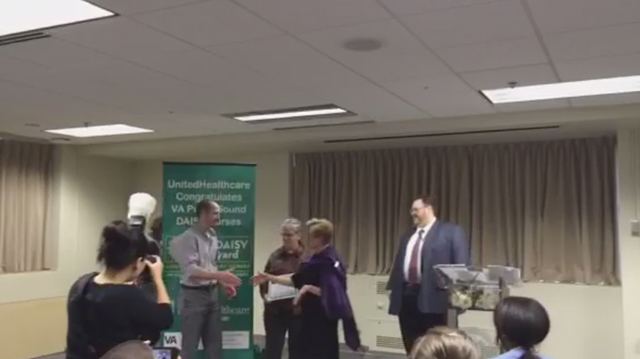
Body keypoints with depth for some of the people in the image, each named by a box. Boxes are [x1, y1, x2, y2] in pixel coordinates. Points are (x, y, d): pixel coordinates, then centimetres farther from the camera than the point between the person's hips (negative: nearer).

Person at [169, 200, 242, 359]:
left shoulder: (213, 236, 10)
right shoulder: (189, 238, -14)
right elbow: (191, 270, -23)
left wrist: (223, 284, 3)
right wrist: (220, 275, -29)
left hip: (212, 294, 8)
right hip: (193, 295, -7)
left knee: (214, 344, 14)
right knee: (189, 346, 2)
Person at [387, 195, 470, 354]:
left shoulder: (451, 232, 1)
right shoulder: (407, 236, 20)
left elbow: (461, 263, -6)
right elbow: (398, 264, 20)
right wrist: (392, 287, 13)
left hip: (432, 296, -6)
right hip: (406, 295, 6)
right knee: (411, 346, 12)